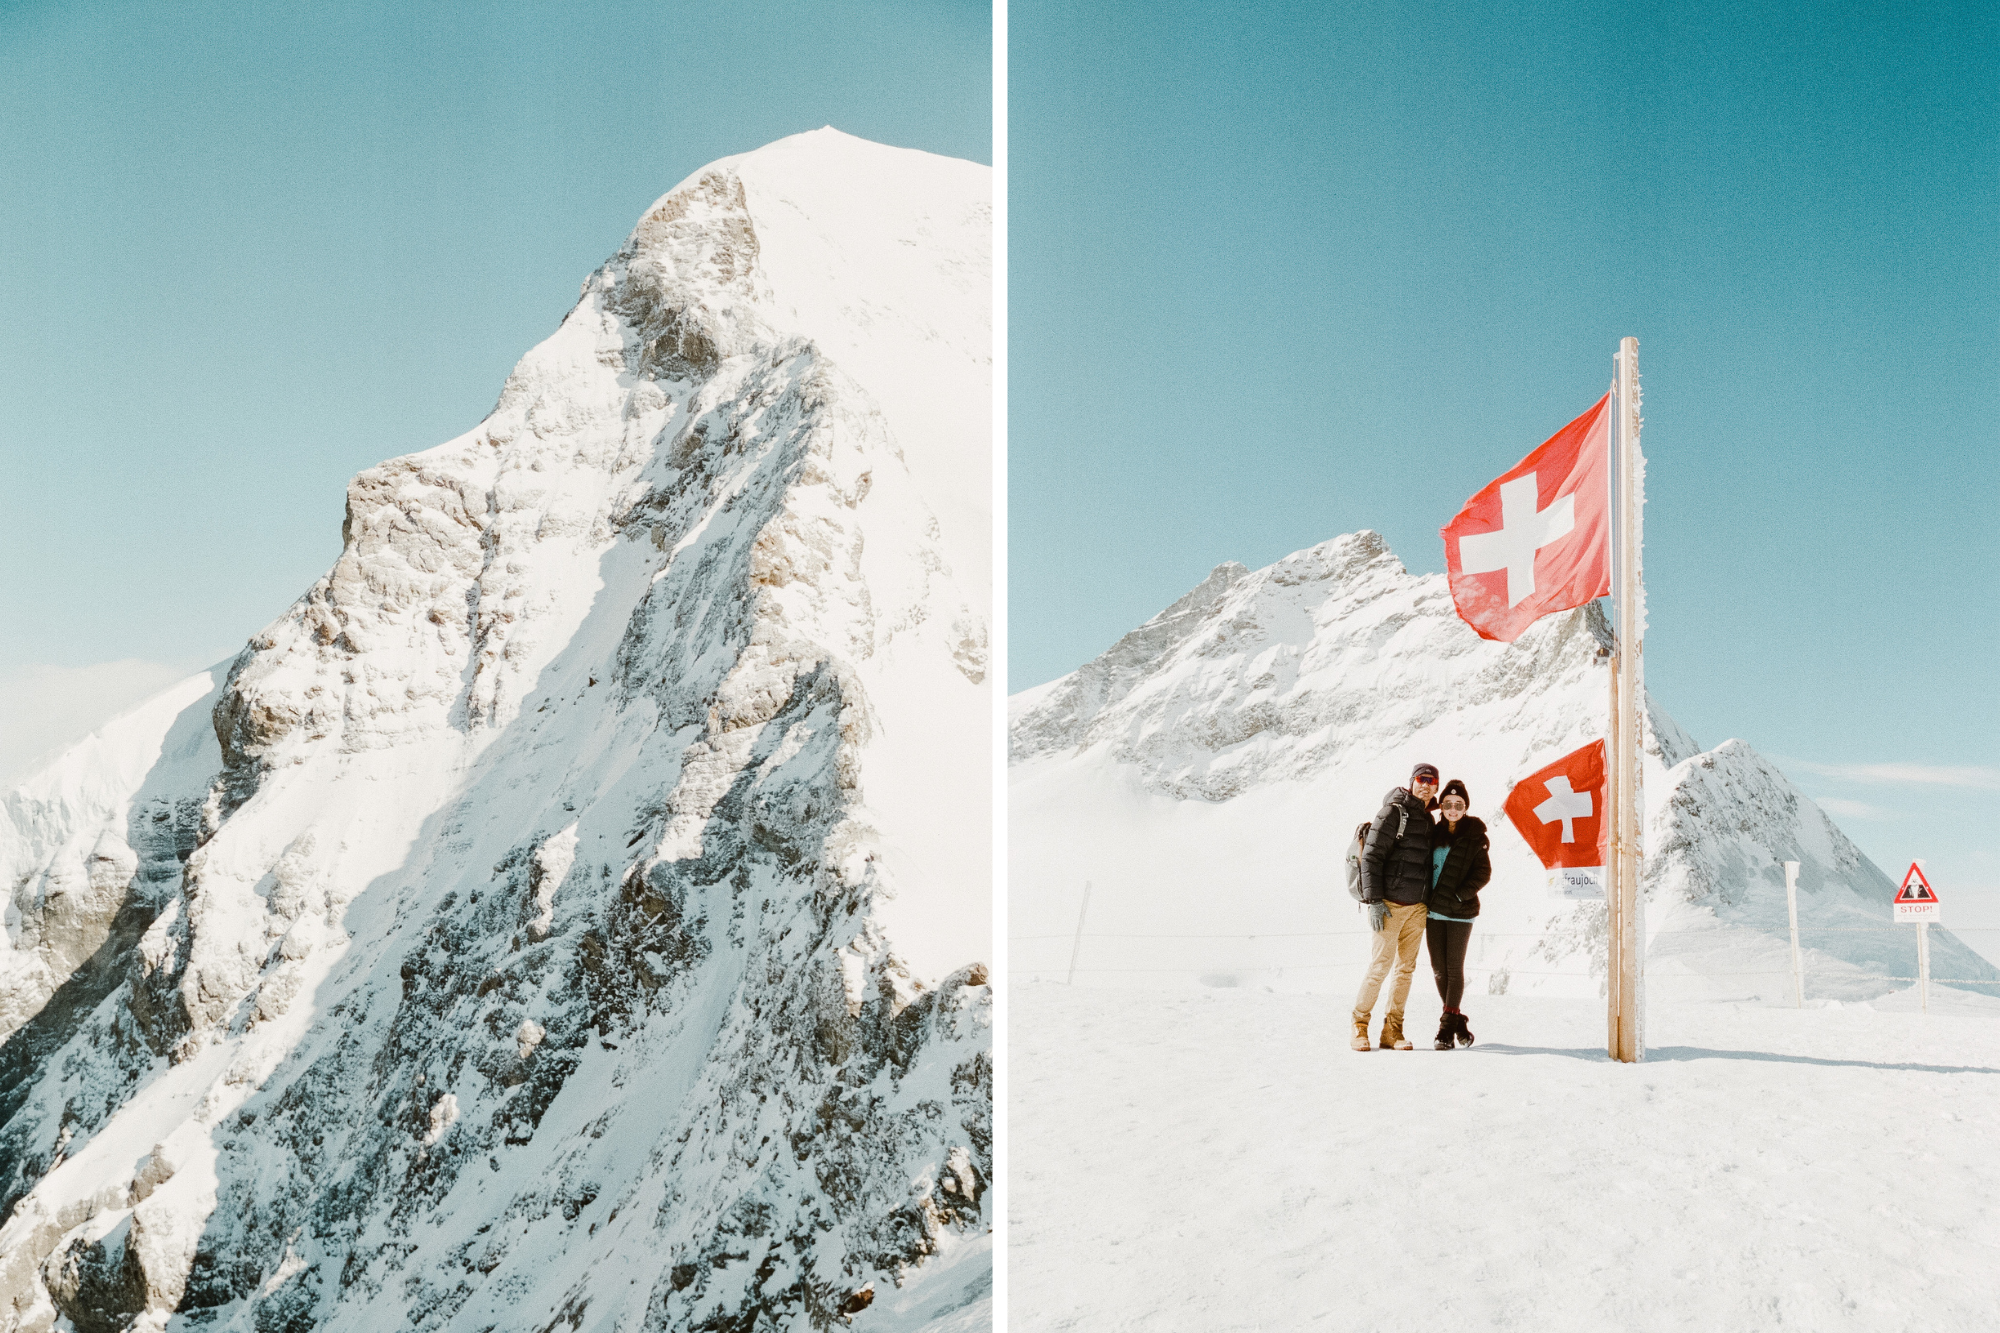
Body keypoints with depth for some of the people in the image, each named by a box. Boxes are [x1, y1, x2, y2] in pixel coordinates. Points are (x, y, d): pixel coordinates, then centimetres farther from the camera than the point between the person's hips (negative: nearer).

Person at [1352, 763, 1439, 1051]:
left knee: (1406, 969, 6)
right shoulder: (1393, 812, -7)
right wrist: (1374, 900, -16)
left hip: (1417, 907, 7)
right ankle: (1360, 1025, 4)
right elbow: (1371, 857, -11)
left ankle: (1392, 1032, 11)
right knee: (1379, 967, -8)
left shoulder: (1428, 819, 14)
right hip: (1390, 905, -7)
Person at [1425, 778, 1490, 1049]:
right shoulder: (1435, 833, 10)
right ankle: (1457, 1020, 19)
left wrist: (1459, 895, -15)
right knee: (1438, 968, 5)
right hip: (1434, 910, 4)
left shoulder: (1475, 836, -2)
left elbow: (1483, 872, -7)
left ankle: (1447, 1026, 3)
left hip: (1460, 912, -4)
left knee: (1454, 967, -3)